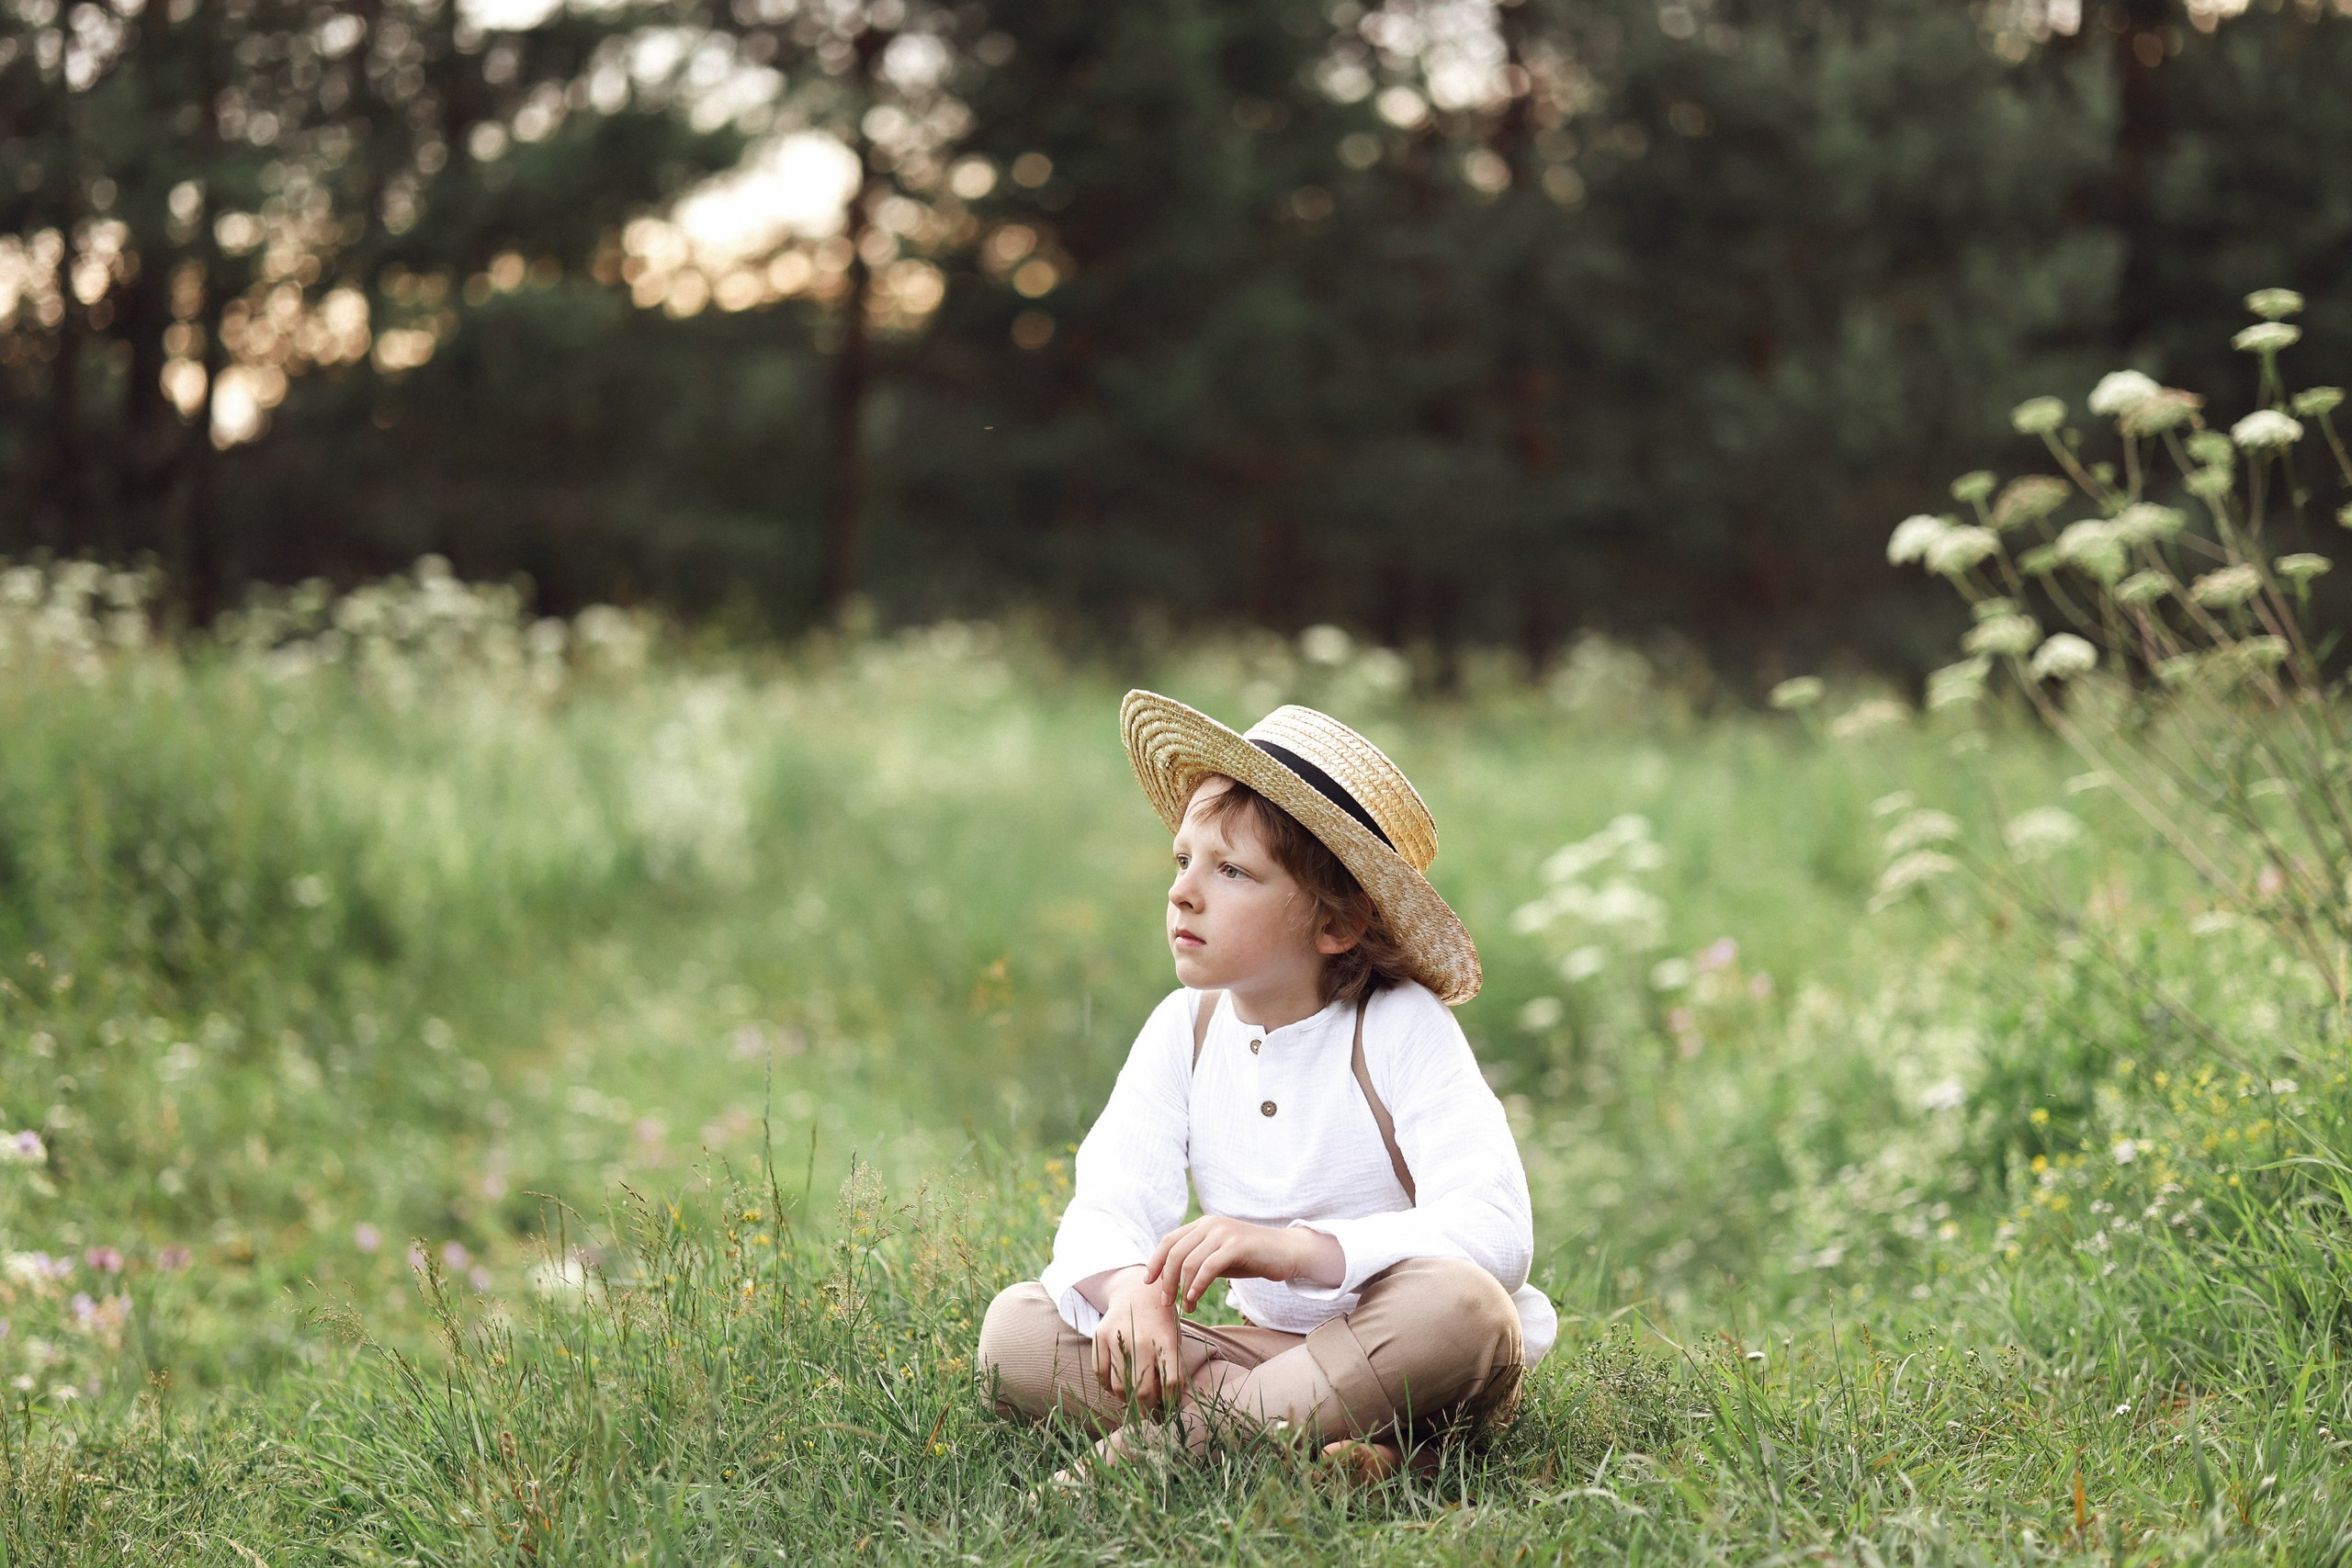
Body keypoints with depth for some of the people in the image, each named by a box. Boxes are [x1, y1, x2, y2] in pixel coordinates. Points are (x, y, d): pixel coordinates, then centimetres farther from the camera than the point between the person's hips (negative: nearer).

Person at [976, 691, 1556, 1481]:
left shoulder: (1403, 1031, -14)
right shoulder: (1183, 1030, 2)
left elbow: (1496, 1238, -26)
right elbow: (1107, 1207, -8)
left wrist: (1295, 1249, -39)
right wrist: (1128, 1289, -34)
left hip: (1403, 1354, -4)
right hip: (1267, 1342, 5)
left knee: (1460, 1304, -40)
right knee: (1013, 1330, -14)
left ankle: (1174, 1437, -30)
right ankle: (1297, 1430, -26)